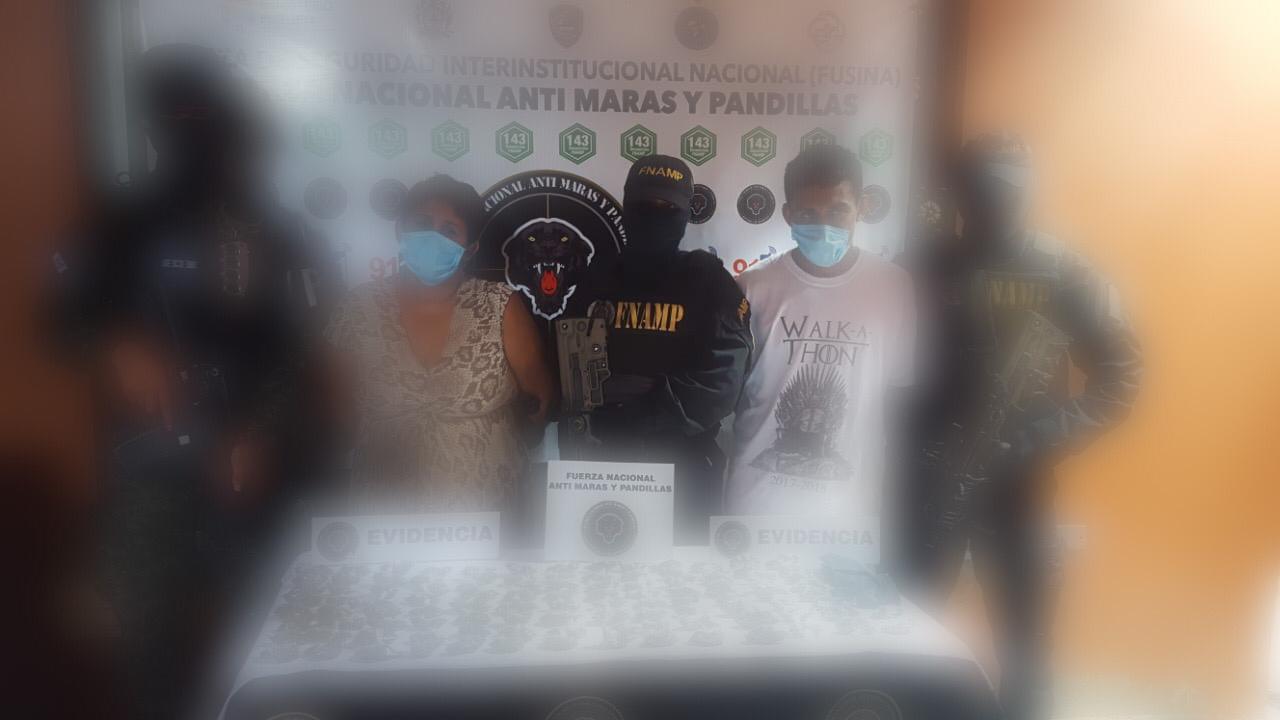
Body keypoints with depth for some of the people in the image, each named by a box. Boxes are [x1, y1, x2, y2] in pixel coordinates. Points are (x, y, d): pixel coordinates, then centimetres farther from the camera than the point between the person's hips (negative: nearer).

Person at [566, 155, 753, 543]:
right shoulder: (596, 288, 7)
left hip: (684, 471, -3)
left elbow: (717, 387, -15)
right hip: (608, 464, 3)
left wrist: (632, 405, -16)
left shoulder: (711, 285, -4)